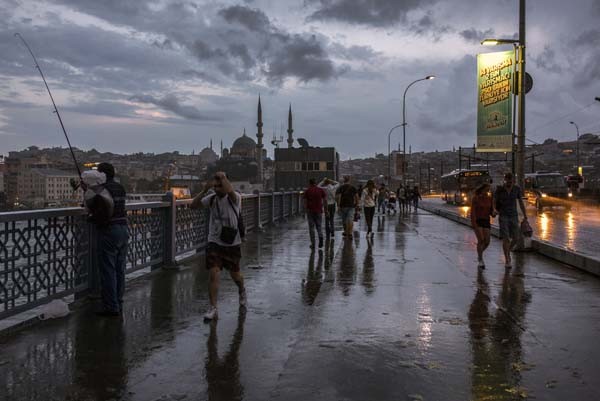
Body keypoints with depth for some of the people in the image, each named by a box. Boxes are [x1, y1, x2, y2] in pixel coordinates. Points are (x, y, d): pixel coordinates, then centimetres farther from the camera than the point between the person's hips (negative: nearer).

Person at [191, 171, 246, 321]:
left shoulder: (234, 198, -13)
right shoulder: (211, 198, 0)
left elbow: (230, 191, -37)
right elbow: (193, 205, -7)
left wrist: (223, 177, -23)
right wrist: (204, 190, -16)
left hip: (232, 243, -2)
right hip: (214, 242, 2)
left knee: (235, 274, 14)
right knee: (213, 273, -12)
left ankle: (242, 291, 47)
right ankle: (213, 308, -5)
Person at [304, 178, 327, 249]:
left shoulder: (307, 191, 1)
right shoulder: (321, 190, 4)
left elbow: (305, 202, -3)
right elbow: (325, 200, 0)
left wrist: (306, 211, 1)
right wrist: (325, 210, 5)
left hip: (310, 211, -1)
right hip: (319, 211, 1)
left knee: (311, 227, 6)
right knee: (319, 226, 12)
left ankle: (313, 244, 5)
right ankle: (321, 237, -15)